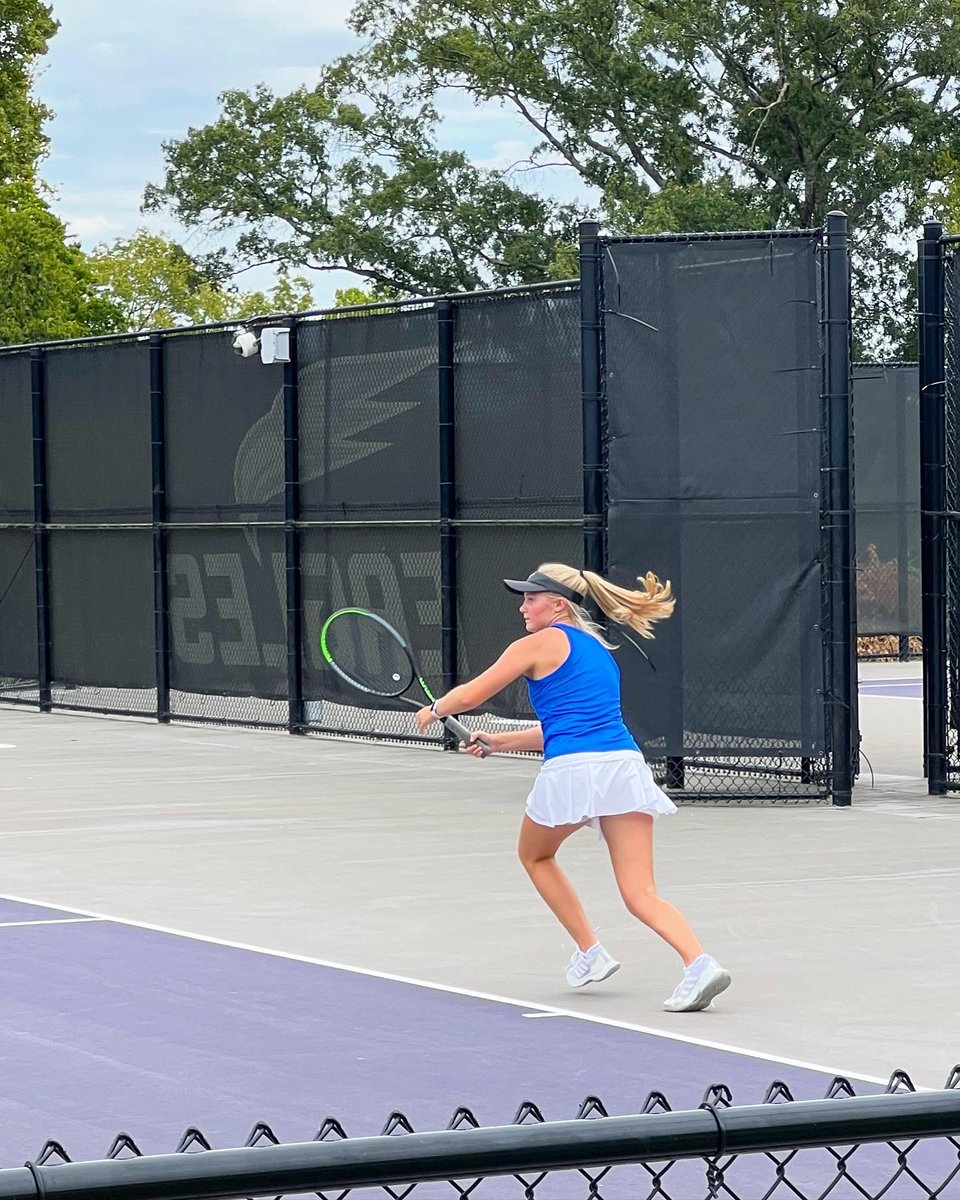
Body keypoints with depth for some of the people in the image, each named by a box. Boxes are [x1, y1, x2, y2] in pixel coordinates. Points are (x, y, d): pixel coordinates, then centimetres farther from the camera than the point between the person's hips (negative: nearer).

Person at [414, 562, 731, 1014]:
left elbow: (470, 695, 9)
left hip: (572, 771, -6)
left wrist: (433, 710, 29)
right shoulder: (598, 648, 26)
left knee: (535, 856, 25)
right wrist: (500, 742, 36)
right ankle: (699, 962, -25)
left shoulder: (539, 644, 4)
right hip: (626, 765, 6)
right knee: (641, 894, -1)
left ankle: (591, 953, 20)